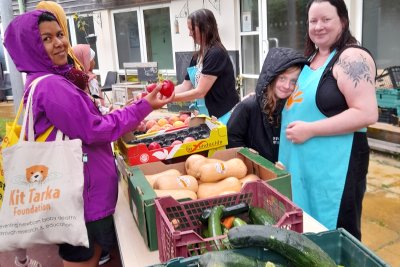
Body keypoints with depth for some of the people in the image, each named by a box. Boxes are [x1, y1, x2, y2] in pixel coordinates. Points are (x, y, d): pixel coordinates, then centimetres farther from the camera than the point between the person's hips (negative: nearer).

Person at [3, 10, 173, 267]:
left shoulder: (53, 80, 10)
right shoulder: (51, 85, -22)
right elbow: (94, 130, -22)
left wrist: (130, 121, 13)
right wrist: (143, 107, -16)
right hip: (79, 187, -10)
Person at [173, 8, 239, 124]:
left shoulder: (216, 54, -18)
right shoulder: (197, 56, 9)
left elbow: (200, 92, -20)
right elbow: (185, 86, 9)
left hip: (224, 116, -8)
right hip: (209, 116, 8)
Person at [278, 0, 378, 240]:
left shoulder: (352, 58, -13)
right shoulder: (311, 58, 13)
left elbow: (367, 114, -22)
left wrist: (310, 130, -22)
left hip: (334, 168, -8)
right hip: (302, 165, 8)